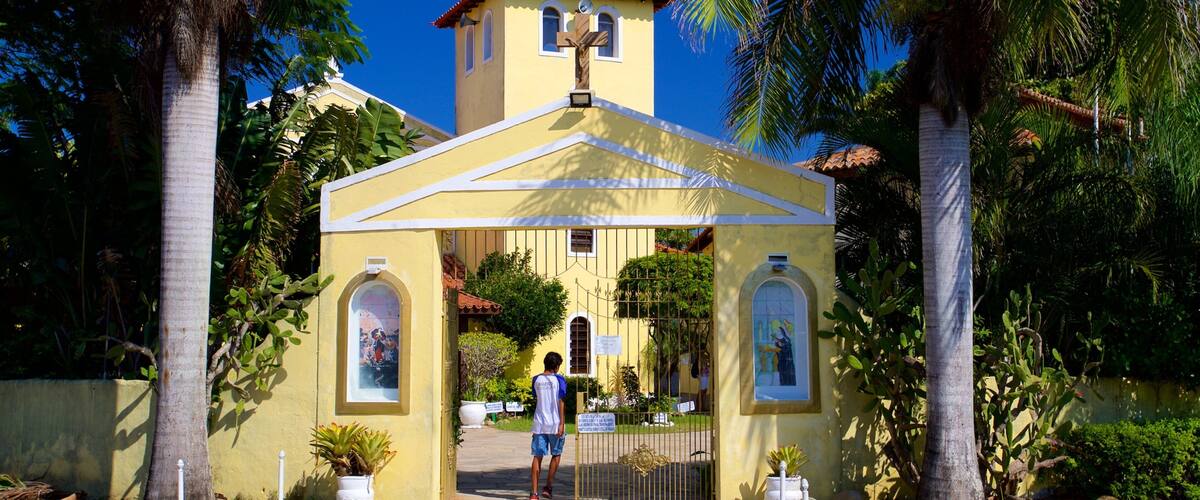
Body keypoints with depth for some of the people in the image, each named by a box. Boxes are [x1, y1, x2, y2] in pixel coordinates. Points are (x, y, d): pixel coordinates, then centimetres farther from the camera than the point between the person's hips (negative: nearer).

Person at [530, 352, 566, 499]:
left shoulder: (536, 379, 5)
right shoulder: (559, 379, -5)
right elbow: (561, 402, -8)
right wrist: (562, 423, -8)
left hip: (539, 424, 3)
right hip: (554, 423, -3)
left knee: (537, 456, 3)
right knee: (556, 454, 16)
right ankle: (548, 487, 15)